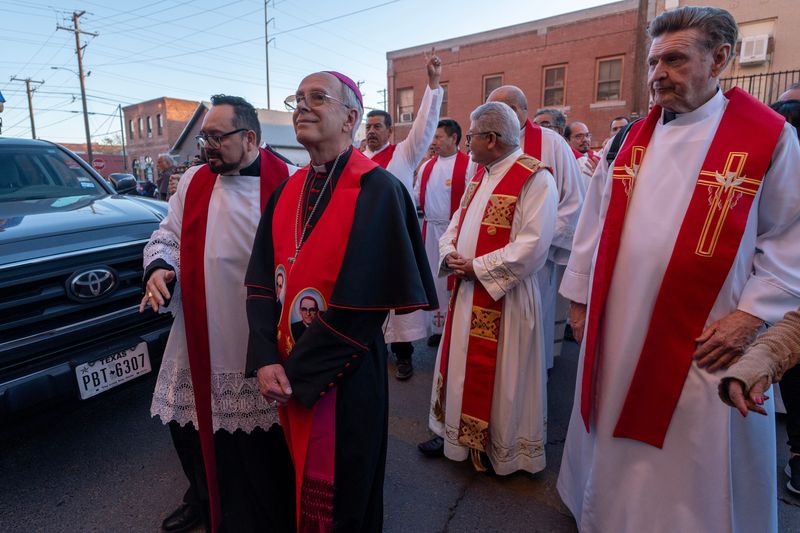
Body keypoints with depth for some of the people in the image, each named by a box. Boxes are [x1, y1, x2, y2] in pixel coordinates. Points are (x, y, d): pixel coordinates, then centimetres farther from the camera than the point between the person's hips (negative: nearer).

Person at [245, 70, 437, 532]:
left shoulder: (377, 191, -16)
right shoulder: (287, 192, 5)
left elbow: (361, 304, -21)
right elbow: (262, 283, 2)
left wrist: (296, 371, -15)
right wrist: (267, 359, -11)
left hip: (346, 376, -6)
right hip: (289, 374, 6)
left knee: (340, 496, 16)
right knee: (301, 483, 26)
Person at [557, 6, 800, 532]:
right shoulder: (631, 137, 7)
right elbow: (595, 223, 8)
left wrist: (752, 314, -11)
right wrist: (580, 295, 7)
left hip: (704, 337, -3)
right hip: (617, 326, 4)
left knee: (694, 461, 11)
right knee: (618, 449, 18)